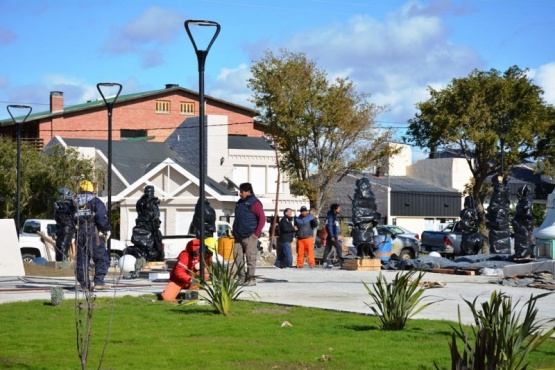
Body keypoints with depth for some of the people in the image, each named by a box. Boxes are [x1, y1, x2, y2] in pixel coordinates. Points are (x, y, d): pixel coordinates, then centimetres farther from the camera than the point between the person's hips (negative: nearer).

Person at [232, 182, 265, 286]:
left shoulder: (254, 203, -4)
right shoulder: (239, 203, 19)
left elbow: (262, 218, -9)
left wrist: (257, 233, -14)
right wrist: (235, 232, 18)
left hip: (250, 236, -8)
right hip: (238, 236, 8)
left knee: (250, 257, -5)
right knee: (237, 256, 4)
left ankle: (251, 279, -2)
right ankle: (241, 277, 9)